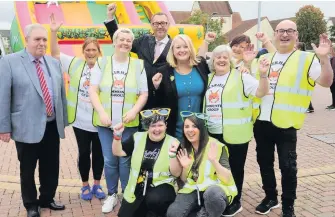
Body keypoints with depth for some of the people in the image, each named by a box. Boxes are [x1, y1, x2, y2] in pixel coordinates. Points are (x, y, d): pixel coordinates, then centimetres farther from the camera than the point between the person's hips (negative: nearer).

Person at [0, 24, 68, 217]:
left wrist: (63, 120, 12)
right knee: (27, 169, 11)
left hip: (52, 126, 5)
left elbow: (61, 93, 12)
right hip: (27, 127, -4)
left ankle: (47, 199, 37)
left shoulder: (54, 63, 8)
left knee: (51, 167, 15)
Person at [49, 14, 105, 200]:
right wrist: (54, 32, -9)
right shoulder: (75, 63, 1)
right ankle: (85, 185, 28)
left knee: (98, 153, 12)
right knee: (84, 153, 12)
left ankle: (97, 184, 29)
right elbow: (55, 53, 3)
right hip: (80, 120, 2)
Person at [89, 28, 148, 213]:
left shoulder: (138, 64, 3)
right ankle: (112, 195, 24)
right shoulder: (103, 62, 3)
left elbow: (144, 94, 3)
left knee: (125, 160, 4)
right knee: (109, 160, 7)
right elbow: (92, 90, -1)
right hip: (105, 121, 1)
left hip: (128, 122, -1)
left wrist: (134, 110, -14)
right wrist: (101, 112, -13)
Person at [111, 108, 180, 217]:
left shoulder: (172, 143, -6)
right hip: (137, 188, 4)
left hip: (161, 186, -4)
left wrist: (173, 154, -26)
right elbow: (118, 152, 8)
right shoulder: (138, 137, 2)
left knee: (154, 199, -35)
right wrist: (117, 135, -8)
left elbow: (176, 174, -10)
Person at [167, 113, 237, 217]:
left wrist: (214, 161, -29)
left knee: (211, 194, -40)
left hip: (215, 188, -4)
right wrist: (185, 167, -11)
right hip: (193, 190, 4)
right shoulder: (184, 149, 5)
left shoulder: (216, 146, -9)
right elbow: (183, 179, 10)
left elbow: (227, 178, -14)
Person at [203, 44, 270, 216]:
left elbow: (261, 92, -16)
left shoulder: (241, 77, -6)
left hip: (234, 134, -5)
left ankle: (235, 202, 23)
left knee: (234, 168, 7)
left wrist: (263, 75, -32)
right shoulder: (209, 78, 12)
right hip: (212, 133, 5)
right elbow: (204, 102, 22)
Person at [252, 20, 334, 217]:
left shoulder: (306, 59, -2)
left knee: (288, 166, 2)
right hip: (261, 121, 5)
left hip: (285, 123, -5)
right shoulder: (264, 59, 14)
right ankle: (270, 197, 33)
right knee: (264, 161, 15)